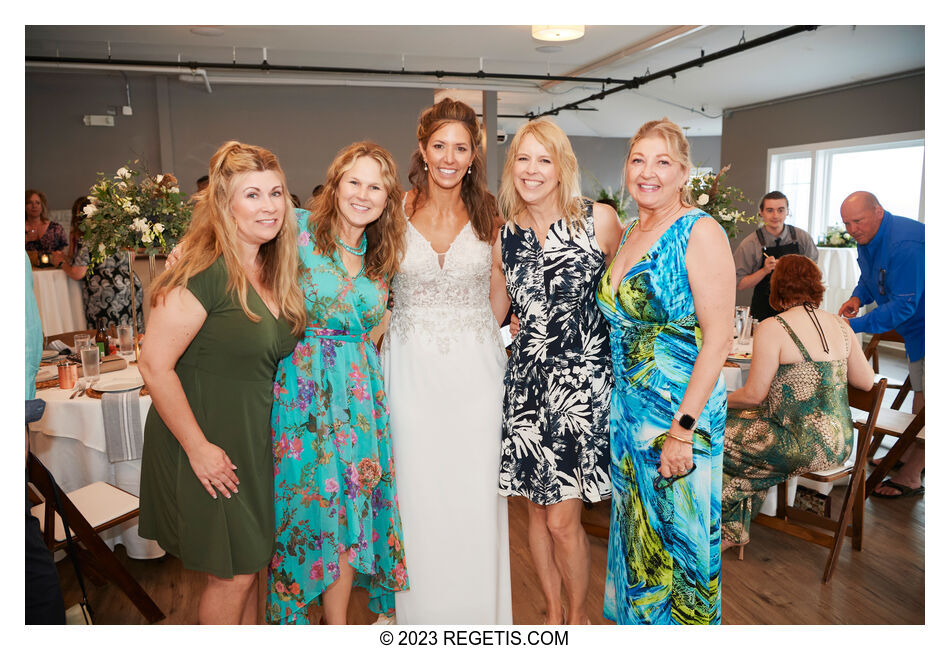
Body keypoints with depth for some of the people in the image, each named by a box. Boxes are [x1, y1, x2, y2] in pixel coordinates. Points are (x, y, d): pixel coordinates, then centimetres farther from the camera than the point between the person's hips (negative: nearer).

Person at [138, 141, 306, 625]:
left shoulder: (275, 269, 4)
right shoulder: (205, 273, -21)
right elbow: (155, 365, -23)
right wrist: (198, 448, -19)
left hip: (256, 440, 7)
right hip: (208, 446, -7)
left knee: (250, 563, 20)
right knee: (232, 573, 7)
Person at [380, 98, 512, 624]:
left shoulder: (488, 215, 2)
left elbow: (498, 293, 10)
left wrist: (467, 328, 2)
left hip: (475, 369, 1)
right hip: (412, 369, 0)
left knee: (474, 491, 7)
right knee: (417, 490, 6)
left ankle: (478, 613, 28)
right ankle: (421, 610, 27)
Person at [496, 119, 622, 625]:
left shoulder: (600, 220, -4)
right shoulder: (505, 236, 6)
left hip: (580, 382, -3)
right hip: (524, 381, 4)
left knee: (562, 519, 0)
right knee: (536, 509, 13)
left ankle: (578, 616, 28)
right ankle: (553, 612, 36)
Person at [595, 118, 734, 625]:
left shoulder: (699, 232, -14)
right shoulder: (629, 233, 9)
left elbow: (717, 340, -18)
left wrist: (682, 429, -21)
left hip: (681, 412, -7)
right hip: (627, 411, 7)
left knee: (678, 539, 9)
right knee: (634, 531, 20)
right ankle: (636, 619, 40)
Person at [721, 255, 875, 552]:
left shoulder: (772, 329, -14)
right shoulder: (840, 325, 6)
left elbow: (754, 395, -12)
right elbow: (867, 382, 13)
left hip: (806, 446, -8)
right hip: (840, 443, 8)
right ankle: (734, 528, 27)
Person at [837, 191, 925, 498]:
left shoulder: (905, 244, -31)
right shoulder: (868, 238, 1)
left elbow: (903, 305, -30)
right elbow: (870, 277, 18)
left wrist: (854, 325, -29)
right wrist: (858, 297, -4)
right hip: (914, 326, 10)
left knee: (924, 398, -5)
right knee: (919, 393, 20)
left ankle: (910, 478, 3)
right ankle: (908, 455, 33)